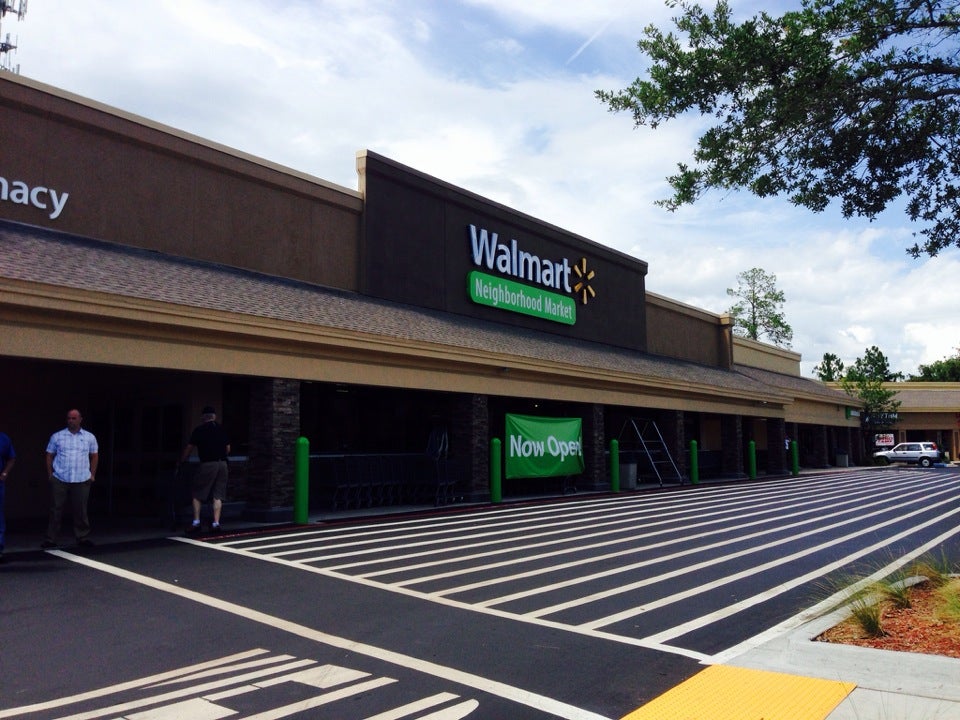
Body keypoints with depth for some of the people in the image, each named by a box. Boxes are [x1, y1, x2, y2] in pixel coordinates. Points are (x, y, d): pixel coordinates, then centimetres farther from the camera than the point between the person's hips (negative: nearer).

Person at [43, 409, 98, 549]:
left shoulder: (90, 437, 8)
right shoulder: (57, 436, 6)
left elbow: (94, 456, 14)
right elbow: (49, 456, 9)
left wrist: (92, 474, 8)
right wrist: (50, 474, 3)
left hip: (82, 481, 1)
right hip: (59, 480, 0)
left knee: (80, 511, 4)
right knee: (56, 510, 1)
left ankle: (83, 537, 13)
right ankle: (50, 539, 8)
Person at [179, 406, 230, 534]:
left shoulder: (199, 429, -1)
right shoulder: (222, 429, 11)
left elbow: (189, 448, -1)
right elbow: (228, 449, 13)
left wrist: (181, 461, 11)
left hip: (207, 464, -4)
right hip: (222, 464, 4)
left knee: (198, 494, 7)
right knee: (218, 495, 6)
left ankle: (196, 522, 3)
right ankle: (216, 523, 3)